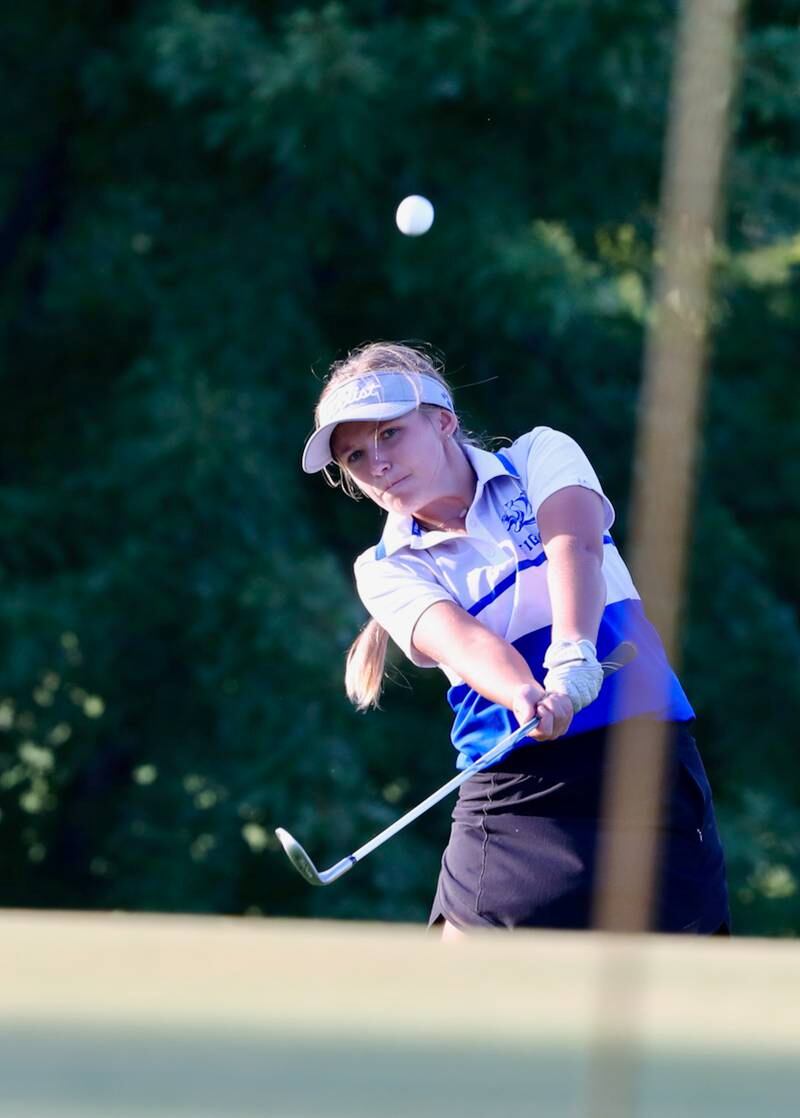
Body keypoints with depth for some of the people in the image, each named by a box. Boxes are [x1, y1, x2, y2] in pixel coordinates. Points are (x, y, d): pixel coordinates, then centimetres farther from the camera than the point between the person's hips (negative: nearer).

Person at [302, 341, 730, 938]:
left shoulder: (541, 456, 5)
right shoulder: (388, 569, 6)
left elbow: (575, 544, -15)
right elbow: (458, 637, -14)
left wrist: (572, 662, -35)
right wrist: (528, 699, -36)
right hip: (516, 791, 1)